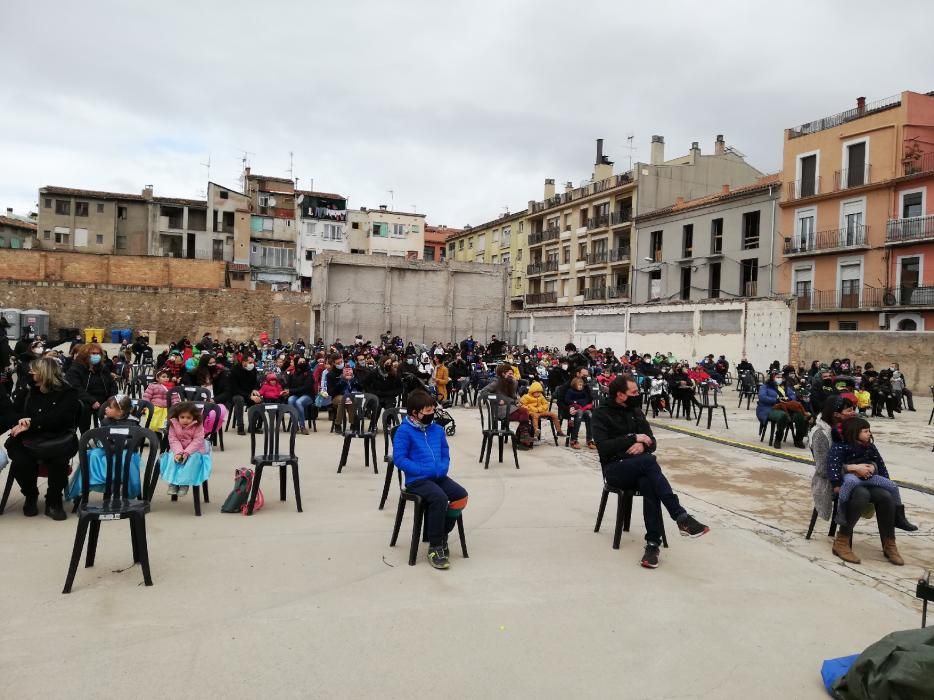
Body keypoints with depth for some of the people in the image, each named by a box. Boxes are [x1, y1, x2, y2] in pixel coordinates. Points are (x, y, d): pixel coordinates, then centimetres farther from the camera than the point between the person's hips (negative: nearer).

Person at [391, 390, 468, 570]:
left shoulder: (437, 430, 12)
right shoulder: (404, 431, -7)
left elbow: (445, 455, 18)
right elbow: (399, 459, -13)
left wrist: (442, 468, -6)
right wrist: (425, 470, -19)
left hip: (438, 477, 6)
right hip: (417, 479, -6)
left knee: (461, 495, -16)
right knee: (440, 498, -32)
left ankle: (441, 534, 5)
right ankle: (434, 547, -17)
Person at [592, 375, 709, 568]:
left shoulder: (636, 412, 15)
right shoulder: (602, 414, -3)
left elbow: (652, 442, 14)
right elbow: (603, 447, -15)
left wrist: (642, 445, -11)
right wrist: (634, 438, -14)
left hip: (639, 468, 4)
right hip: (615, 470, -4)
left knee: (648, 484, -35)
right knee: (649, 461, -36)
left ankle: (653, 543, -33)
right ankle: (681, 517, -36)